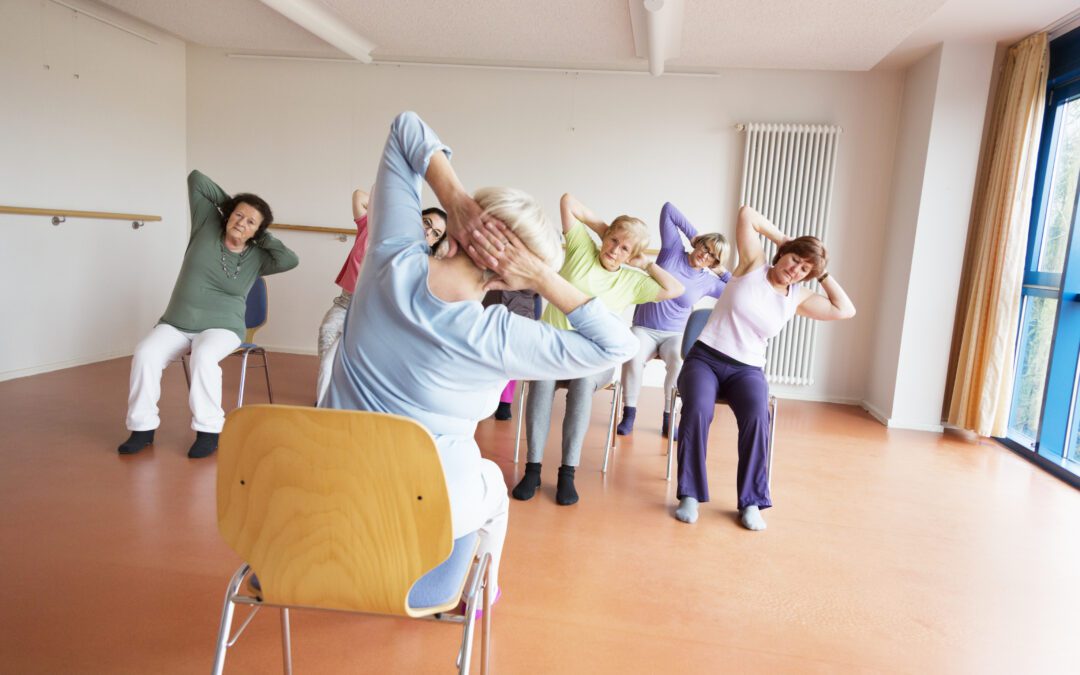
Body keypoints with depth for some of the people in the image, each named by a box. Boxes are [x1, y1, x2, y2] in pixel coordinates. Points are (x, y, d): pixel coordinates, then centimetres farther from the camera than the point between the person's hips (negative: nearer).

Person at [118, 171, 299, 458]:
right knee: (145, 354, -26)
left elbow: (290, 260, -21)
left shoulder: (257, 258, -2)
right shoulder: (207, 225, 2)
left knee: (203, 357, -36)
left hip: (221, 327, -2)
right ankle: (142, 427, -13)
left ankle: (209, 431, -25)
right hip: (176, 324, 2)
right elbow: (196, 179, 4)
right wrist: (227, 201, 8)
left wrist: (263, 237, -8)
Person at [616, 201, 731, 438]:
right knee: (633, 357, -34)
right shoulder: (673, 249, 1)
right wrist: (693, 234, 1)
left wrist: (723, 272, 6)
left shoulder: (708, 282, 5)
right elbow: (668, 209, 2)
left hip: (675, 335, 2)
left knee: (679, 361, -34)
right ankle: (629, 414, -17)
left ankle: (668, 418, -18)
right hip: (644, 329, -1)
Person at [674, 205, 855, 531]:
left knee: (757, 417, -31)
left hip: (747, 369, 3)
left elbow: (845, 310, 4)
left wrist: (823, 274, 8)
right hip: (704, 358, -2)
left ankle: (751, 502, -19)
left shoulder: (799, 298, 10)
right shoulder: (754, 264, 2)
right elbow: (747, 214, -1)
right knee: (697, 411, -33)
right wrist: (782, 239, 5)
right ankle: (690, 495, -21)